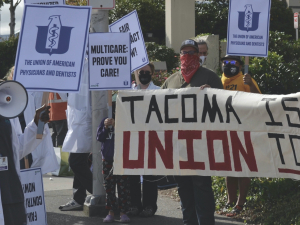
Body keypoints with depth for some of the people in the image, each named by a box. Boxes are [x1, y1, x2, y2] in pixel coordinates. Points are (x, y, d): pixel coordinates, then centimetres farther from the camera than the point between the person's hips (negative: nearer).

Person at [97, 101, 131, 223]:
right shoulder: (105, 121, 7)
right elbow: (99, 138, 6)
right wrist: (105, 128, -11)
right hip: (107, 158, 4)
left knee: (123, 186, -4)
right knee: (109, 186, 6)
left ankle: (123, 212, 3)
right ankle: (111, 212, 13)